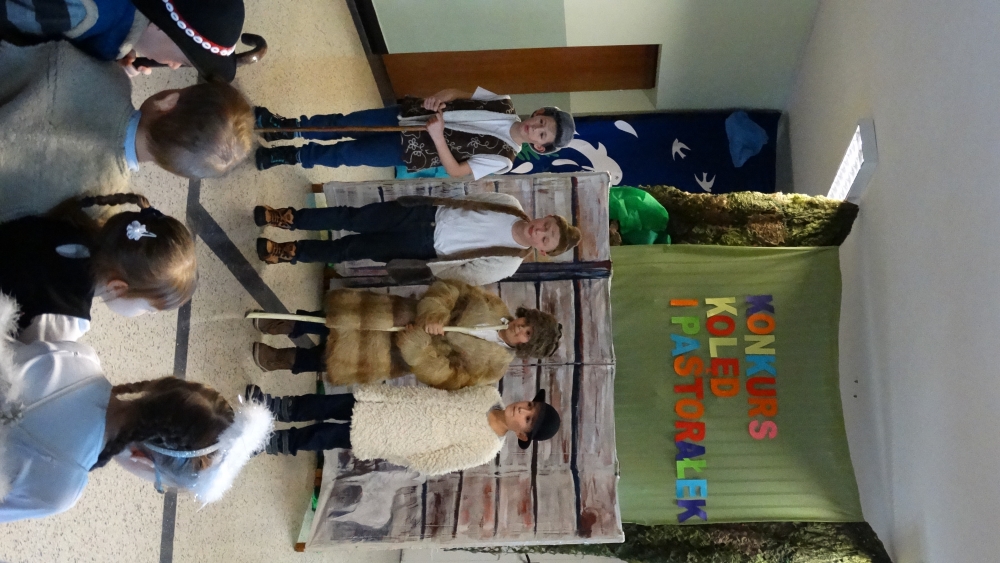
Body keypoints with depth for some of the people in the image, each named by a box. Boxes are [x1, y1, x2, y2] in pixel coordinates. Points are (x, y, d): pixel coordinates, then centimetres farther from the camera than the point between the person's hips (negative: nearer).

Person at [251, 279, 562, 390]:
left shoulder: (491, 365, -15)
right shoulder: (494, 309, -6)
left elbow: (446, 377, -21)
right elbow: (448, 289, -7)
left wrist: (419, 347, -31)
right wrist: (434, 313, -28)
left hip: (400, 356, -3)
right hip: (405, 316, 3)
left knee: (337, 355, -13)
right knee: (335, 318, -10)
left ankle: (286, 360, 9)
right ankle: (289, 327, 14)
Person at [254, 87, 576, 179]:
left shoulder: (503, 159, -15)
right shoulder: (505, 106, -2)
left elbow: (456, 171, -18)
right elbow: (459, 94, 3)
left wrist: (436, 135, -29)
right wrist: (438, 97, -19)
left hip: (409, 151, -4)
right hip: (409, 115, 4)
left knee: (342, 154, -7)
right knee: (344, 123, 2)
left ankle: (290, 156, 15)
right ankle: (287, 127, 22)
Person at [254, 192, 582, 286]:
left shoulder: (507, 264, -14)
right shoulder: (511, 206, -3)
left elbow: (464, 275, -14)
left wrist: (422, 269, -17)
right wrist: (438, 203, 10)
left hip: (426, 247, -3)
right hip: (429, 212, 3)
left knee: (353, 249, -6)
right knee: (353, 218, -5)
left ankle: (293, 252, 12)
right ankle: (290, 218, 13)